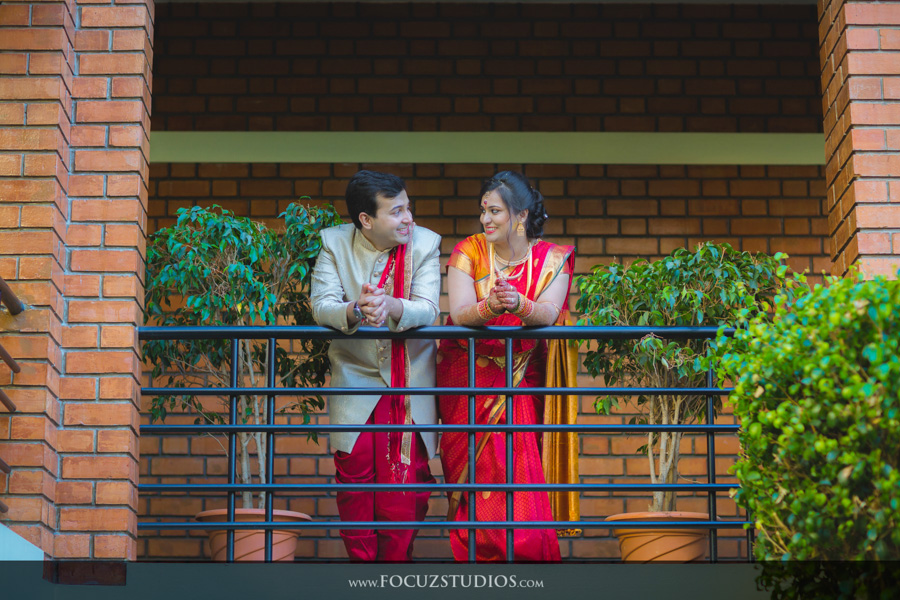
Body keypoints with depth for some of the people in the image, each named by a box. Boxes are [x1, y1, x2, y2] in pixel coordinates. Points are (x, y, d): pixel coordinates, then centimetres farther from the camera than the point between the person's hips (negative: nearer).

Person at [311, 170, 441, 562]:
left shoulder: (424, 243, -7)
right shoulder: (334, 243, -6)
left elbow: (426, 309, -18)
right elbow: (321, 307, -16)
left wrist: (390, 306, -40)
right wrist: (355, 311, -39)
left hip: (410, 383, 0)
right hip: (355, 379, 0)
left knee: (407, 480, -3)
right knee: (354, 477, -2)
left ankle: (397, 557, 10)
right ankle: (360, 557, 13)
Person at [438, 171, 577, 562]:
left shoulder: (552, 258, -2)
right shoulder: (468, 252, -4)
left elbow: (549, 313, -19)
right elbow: (459, 313, -18)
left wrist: (518, 305, -40)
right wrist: (490, 307, -40)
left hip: (520, 383, 0)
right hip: (468, 377, 0)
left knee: (518, 472, -6)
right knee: (476, 472, -4)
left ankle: (523, 551, 6)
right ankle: (474, 555, 5)